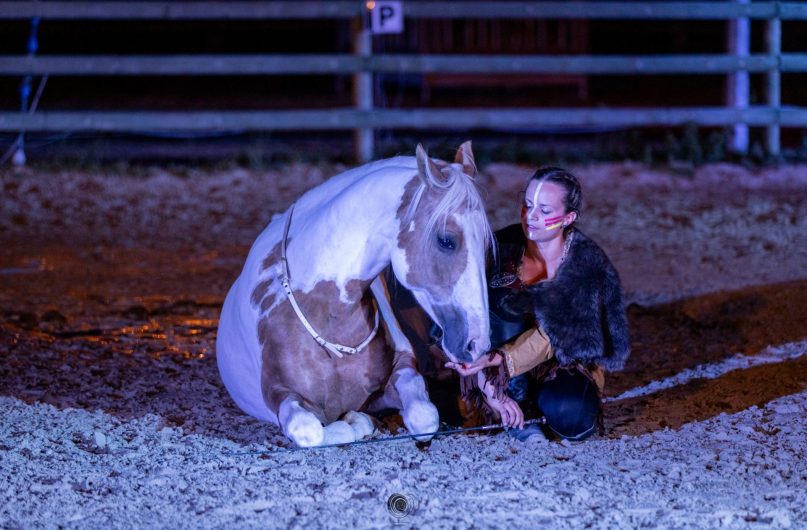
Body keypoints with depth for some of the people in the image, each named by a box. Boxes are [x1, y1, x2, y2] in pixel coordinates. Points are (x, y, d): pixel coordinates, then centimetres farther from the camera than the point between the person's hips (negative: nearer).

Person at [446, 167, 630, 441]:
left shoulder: (588, 263, -17)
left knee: (570, 421, -35)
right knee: (505, 301, -28)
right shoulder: (502, 249, -12)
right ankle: (516, 397, -18)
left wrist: (498, 361, -42)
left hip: (568, 362, -2)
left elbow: (552, 334, -27)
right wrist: (490, 388, -29)